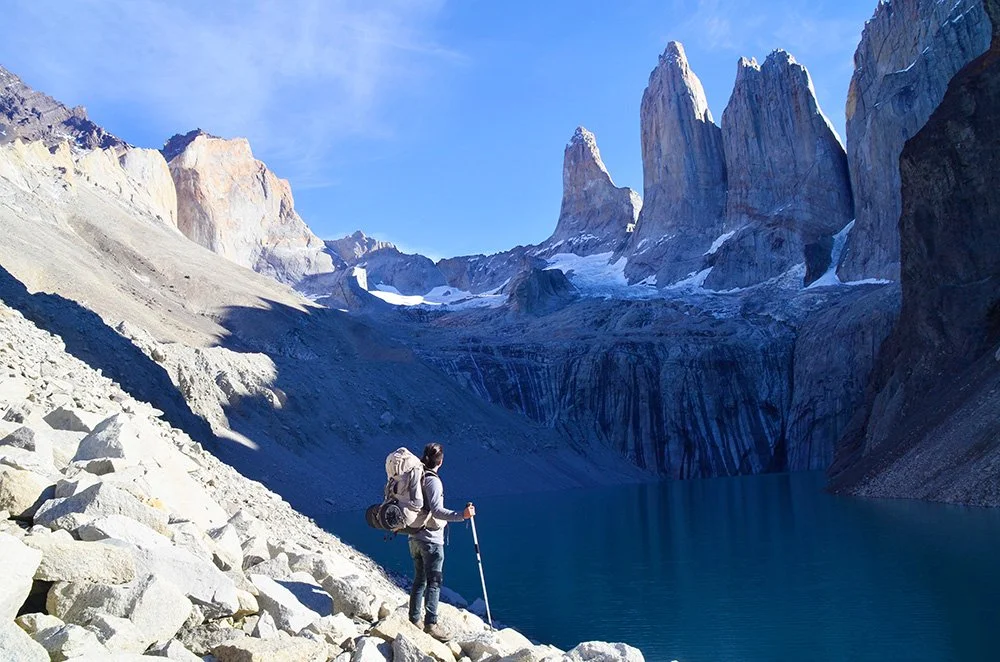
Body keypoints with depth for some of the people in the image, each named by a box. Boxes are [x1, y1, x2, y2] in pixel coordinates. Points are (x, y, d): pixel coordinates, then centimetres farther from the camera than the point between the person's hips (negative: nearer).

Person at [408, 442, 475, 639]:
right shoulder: (433, 480, -16)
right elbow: (436, 510, -26)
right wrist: (461, 515, -34)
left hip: (414, 538, 8)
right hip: (431, 539, -8)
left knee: (419, 580, 16)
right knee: (434, 582, -2)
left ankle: (414, 620, 22)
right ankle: (430, 624, -3)